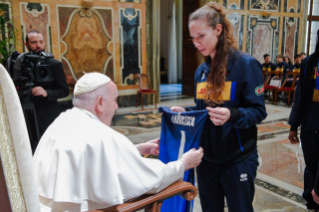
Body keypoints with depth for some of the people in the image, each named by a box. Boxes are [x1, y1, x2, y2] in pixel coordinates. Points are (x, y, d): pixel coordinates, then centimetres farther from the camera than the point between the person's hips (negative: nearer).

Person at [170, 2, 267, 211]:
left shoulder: (246, 64, -13)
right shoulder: (202, 70, 6)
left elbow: (258, 111, -14)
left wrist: (232, 115, -33)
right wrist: (185, 111, -5)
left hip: (237, 159, -6)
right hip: (207, 157, 6)